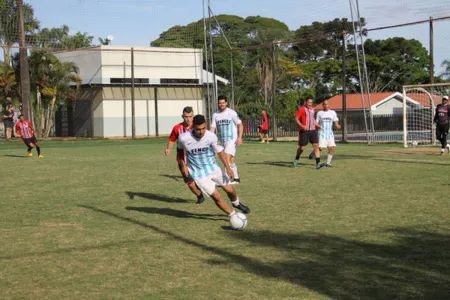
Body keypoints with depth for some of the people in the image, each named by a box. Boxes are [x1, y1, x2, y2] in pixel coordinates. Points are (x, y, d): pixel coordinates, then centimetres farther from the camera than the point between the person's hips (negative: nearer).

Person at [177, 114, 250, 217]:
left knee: (229, 190, 9)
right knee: (216, 196, -8)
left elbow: (220, 151, -4)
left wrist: (228, 168, -9)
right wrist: (184, 165, 0)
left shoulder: (211, 136, -18)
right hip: (199, 174, -2)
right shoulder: (183, 138, -21)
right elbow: (180, 150, 2)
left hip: (213, 168, 2)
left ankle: (236, 203, 45)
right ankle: (233, 215, 13)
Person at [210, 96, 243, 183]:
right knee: (232, 160, 11)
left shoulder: (232, 113, -8)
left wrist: (239, 137, -12)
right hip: (223, 140, 5)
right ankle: (236, 178, 21)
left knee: (227, 157, -19)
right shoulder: (215, 115, 6)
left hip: (232, 139, -5)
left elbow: (240, 125, -4)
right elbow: (212, 128, 5)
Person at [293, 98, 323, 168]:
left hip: (313, 130, 5)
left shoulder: (312, 109, 16)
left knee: (316, 146, -8)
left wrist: (317, 125, 14)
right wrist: (302, 126, -22)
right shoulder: (301, 109, -6)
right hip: (304, 131, -5)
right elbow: (296, 119, -9)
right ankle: (296, 159, 29)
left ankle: (318, 163, -13)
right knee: (302, 147, 2)